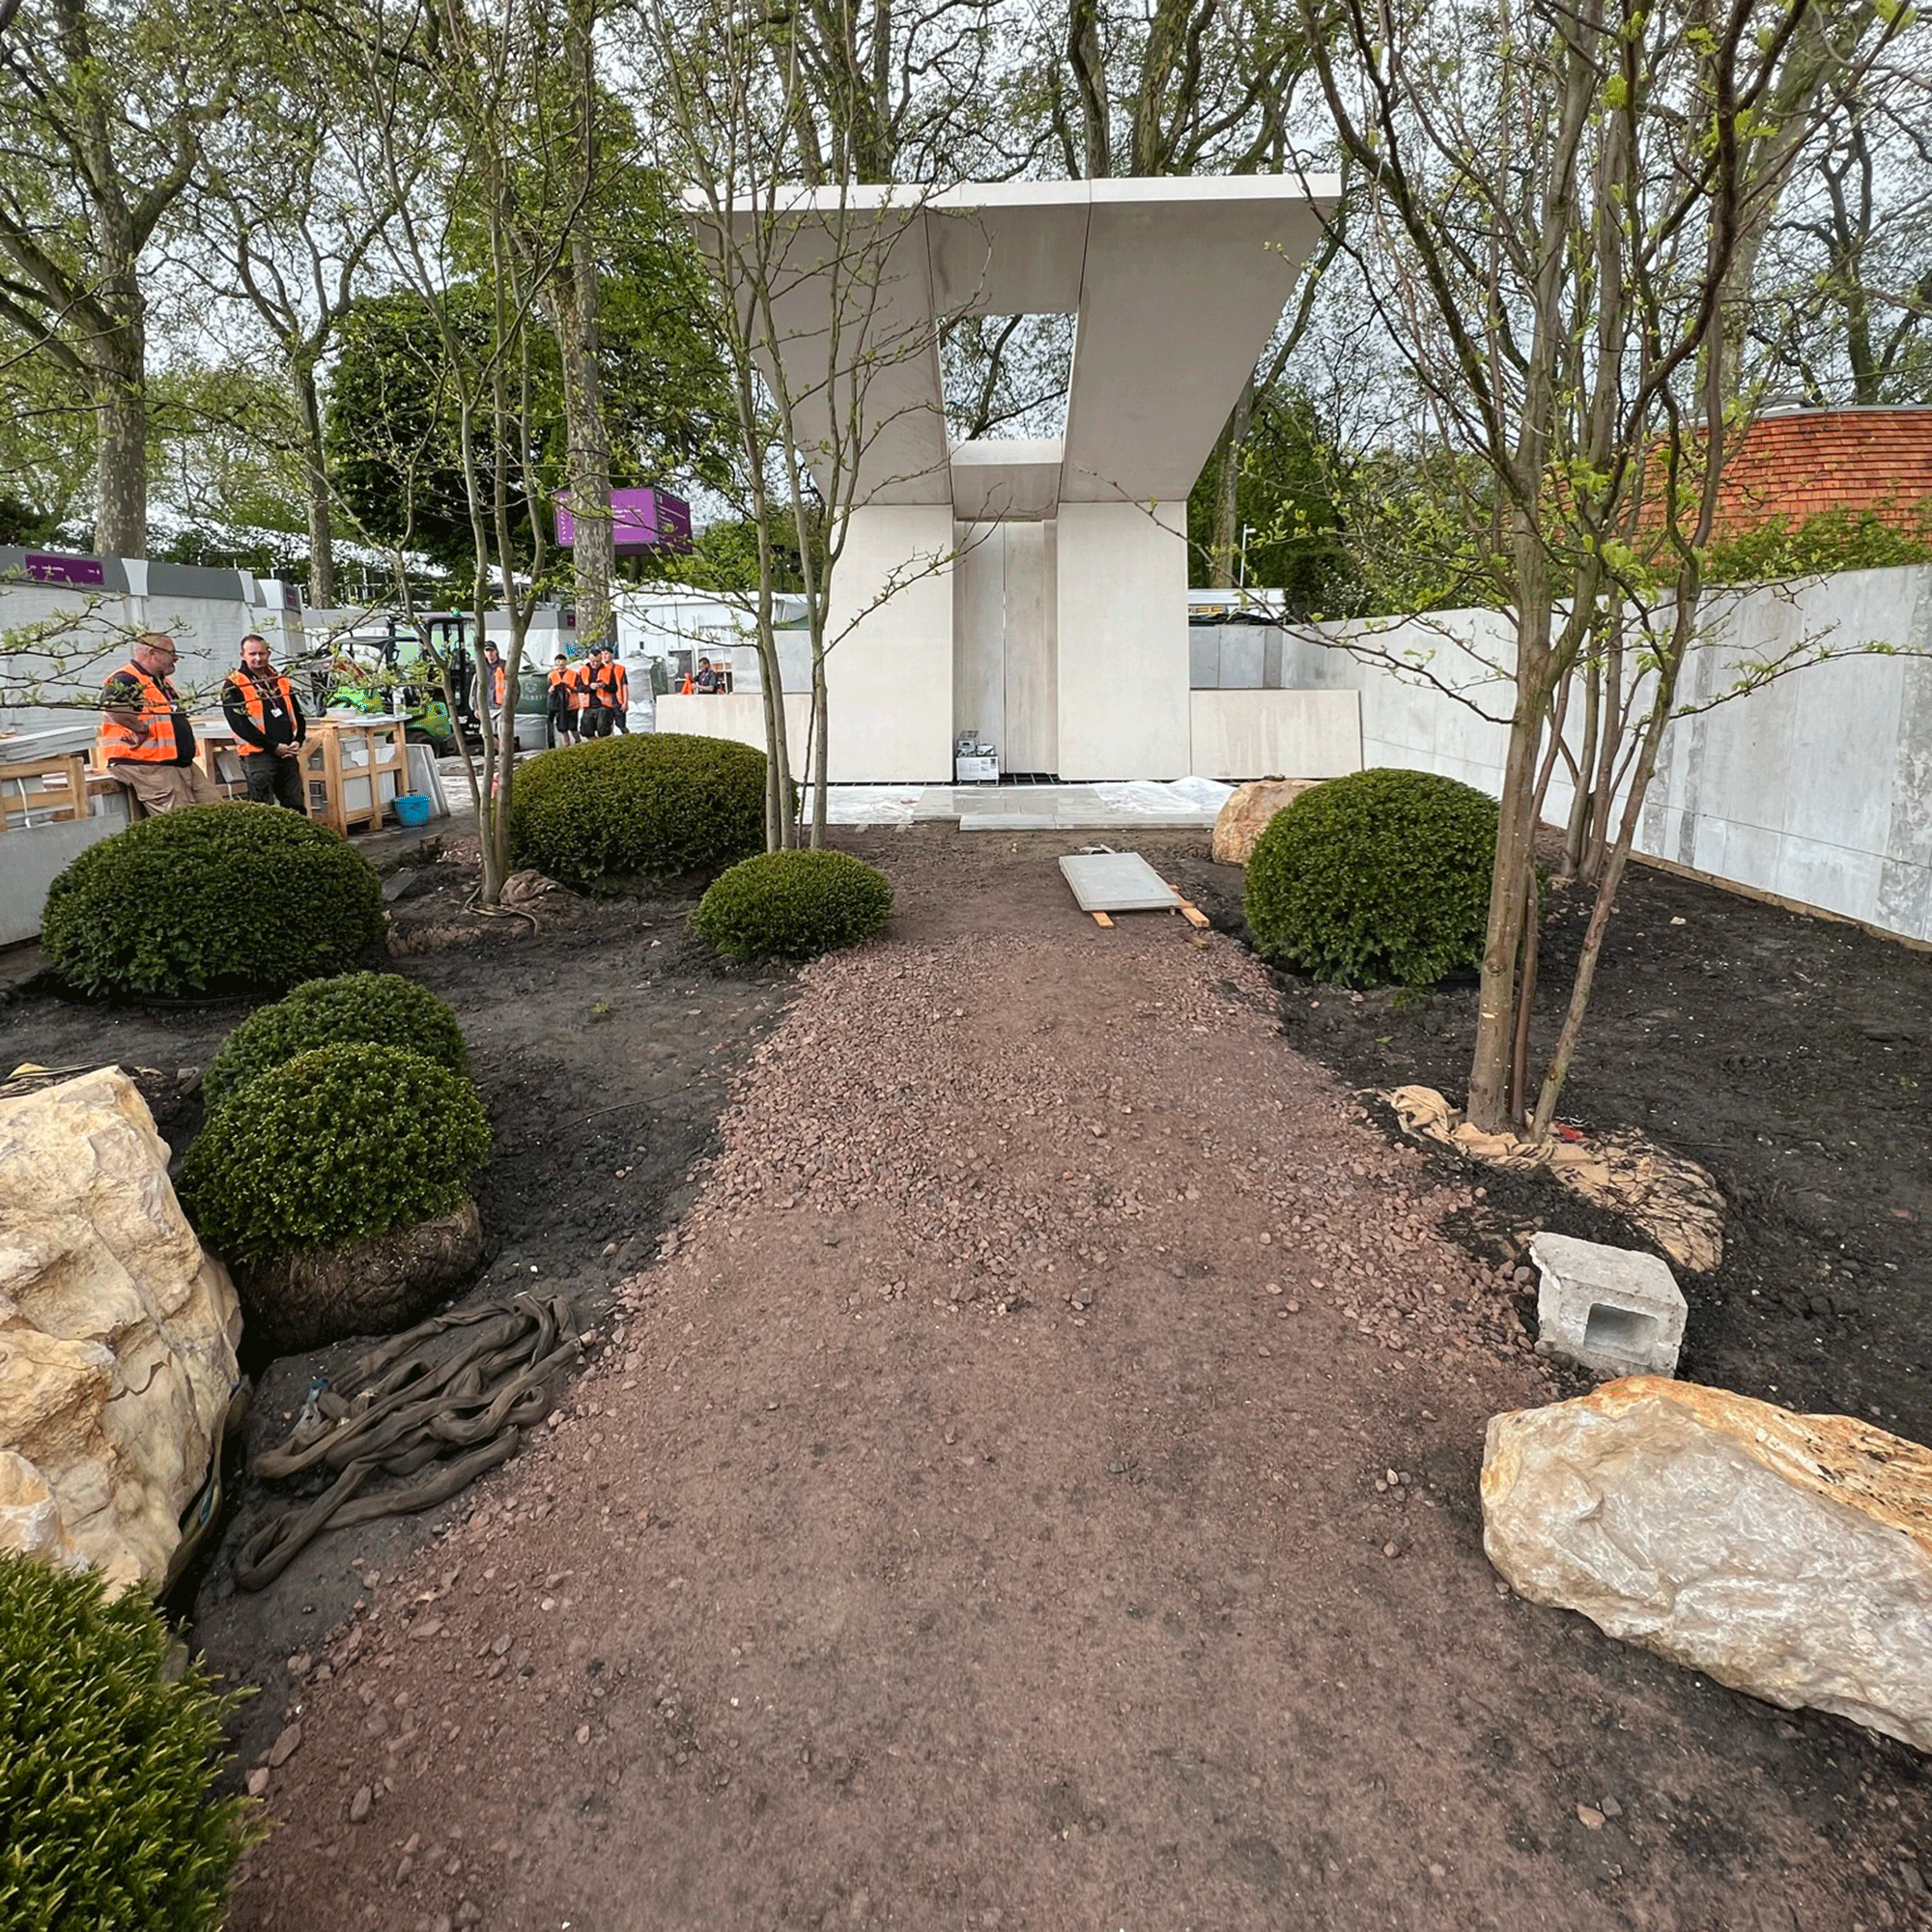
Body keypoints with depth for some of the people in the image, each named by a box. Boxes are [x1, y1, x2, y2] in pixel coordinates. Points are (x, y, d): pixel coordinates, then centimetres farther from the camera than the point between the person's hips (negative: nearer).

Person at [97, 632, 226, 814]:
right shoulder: (125, 681, -12)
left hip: (182, 763, 10)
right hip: (146, 766, -10)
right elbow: (112, 705, -33)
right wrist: (143, 730, -23)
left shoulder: (162, 681, 20)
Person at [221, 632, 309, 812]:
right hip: (257, 756, -5)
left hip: (287, 755, 5)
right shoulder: (233, 686, 0)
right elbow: (239, 724, -9)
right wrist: (274, 746, -14)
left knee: (297, 808, 6)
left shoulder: (281, 680, 18)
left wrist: (298, 741, 1)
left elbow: (298, 715, 21)